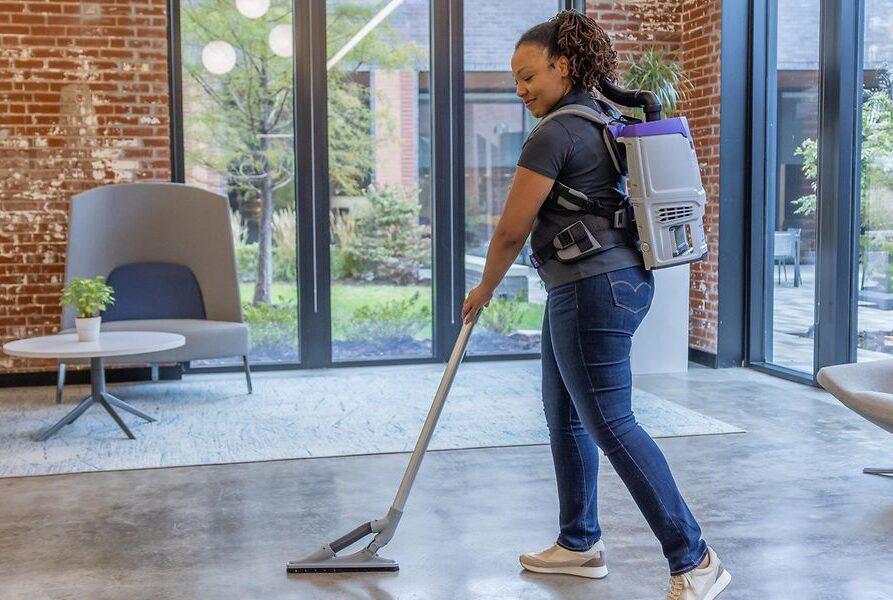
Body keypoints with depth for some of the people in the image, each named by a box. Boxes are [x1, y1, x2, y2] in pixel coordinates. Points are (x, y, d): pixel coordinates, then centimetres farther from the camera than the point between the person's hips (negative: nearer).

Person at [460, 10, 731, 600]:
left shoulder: (554, 134, -15)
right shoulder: (606, 120, 15)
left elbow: (511, 231, -11)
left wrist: (484, 290, 4)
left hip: (593, 288, -11)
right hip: (614, 279, 11)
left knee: (610, 424, -7)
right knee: (564, 414, 17)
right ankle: (580, 543, 28)